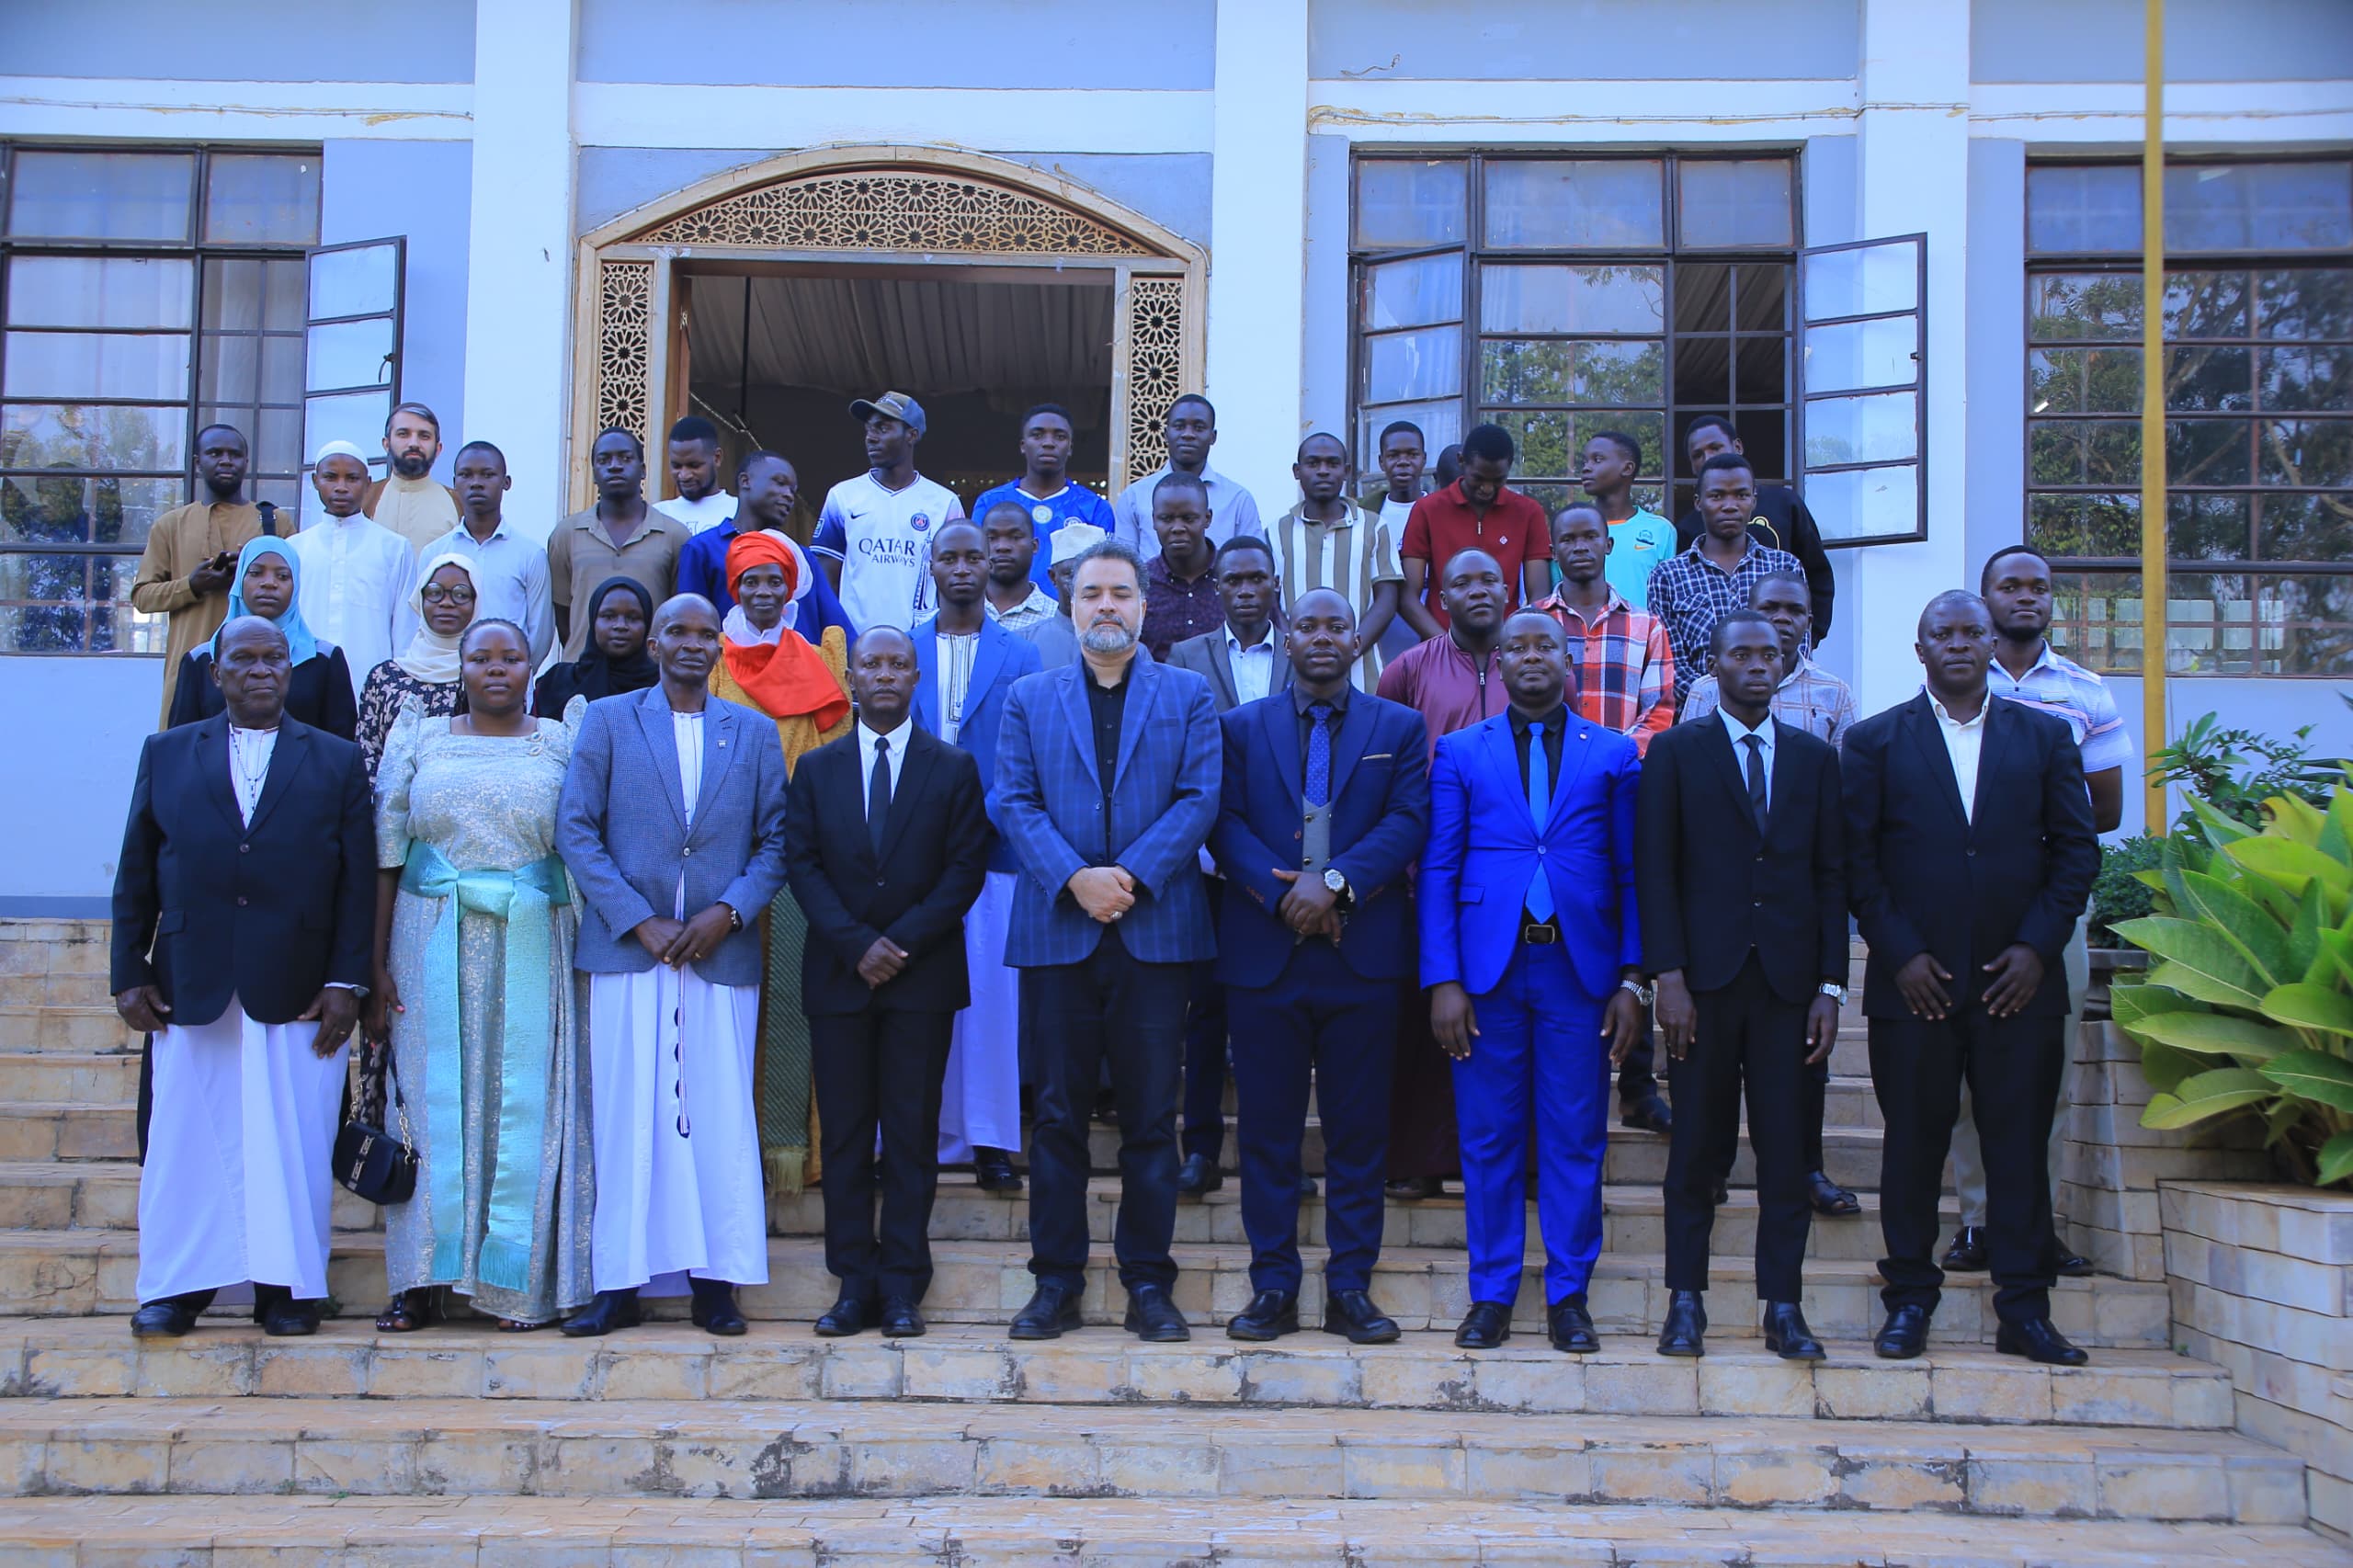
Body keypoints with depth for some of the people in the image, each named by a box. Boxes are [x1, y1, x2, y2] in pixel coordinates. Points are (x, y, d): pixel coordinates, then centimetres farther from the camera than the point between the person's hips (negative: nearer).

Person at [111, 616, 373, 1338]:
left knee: (294, 1145, 1)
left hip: (298, 994, -1)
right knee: (187, 1141, 3)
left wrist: (346, 982, -4)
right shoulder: (166, 754, 13)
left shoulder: (337, 761, 9)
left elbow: (359, 882, 4)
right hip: (190, 988, 1)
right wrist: (130, 973, 3)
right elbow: (136, 875, 11)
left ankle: (287, 1288, 11)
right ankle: (176, 1287, 13)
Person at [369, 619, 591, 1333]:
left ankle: (518, 1280, 6)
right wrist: (377, 967, -1)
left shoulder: (560, 744, 6)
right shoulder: (420, 741, 8)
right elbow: (386, 858, 6)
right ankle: (421, 1279, 7)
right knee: (433, 1099, 1)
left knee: (525, 1102, -1)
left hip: (532, 947, -1)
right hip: (434, 944, 1)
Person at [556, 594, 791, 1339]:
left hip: (722, 955, 1)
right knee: (626, 1119, 0)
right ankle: (619, 1284, 5)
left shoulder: (755, 733, 11)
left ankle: (714, 1282, 7)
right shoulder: (607, 720, 6)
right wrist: (639, 922, -9)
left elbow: (775, 841, 8)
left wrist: (730, 911, -9)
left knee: (719, 1118, 1)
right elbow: (575, 831, 0)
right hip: (627, 950, -1)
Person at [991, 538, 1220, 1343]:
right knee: (1059, 1114, 4)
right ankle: (1057, 1280, 12)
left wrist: (1132, 876, -13)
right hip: (1059, 930, 1)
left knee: (1150, 1116, 3)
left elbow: (1200, 799, -1)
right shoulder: (1030, 698, 11)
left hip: (1155, 930, -1)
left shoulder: (1187, 695, 9)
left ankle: (1148, 1282, 11)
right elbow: (1014, 801, 2)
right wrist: (1073, 878, -13)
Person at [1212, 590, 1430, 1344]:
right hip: (1264, 955, 0)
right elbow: (1227, 824, 1)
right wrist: (1284, 895, -14)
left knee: (1359, 1132, 3)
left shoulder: (1399, 728, 10)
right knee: (1267, 1131, 3)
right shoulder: (1241, 726, 11)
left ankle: (1351, 1288, 9)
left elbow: (1408, 821, -3)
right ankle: (1273, 1288, 9)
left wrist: (1337, 882, -16)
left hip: (1362, 956, 0)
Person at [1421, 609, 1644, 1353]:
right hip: (1488, 964, 0)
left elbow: (1632, 873, 7)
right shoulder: (1460, 752, 9)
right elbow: (1437, 872, 4)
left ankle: (1568, 1297, 13)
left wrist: (1631, 979, -1)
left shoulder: (1613, 754, 9)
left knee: (1575, 1139, 3)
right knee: (1489, 1139, 4)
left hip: (1579, 967, 0)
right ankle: (1491, 1295, 14)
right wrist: (1442, 981, -5)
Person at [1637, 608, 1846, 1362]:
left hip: (1787, 981, 2)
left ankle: (1783, 1308, 9)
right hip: (1704, 979, -2)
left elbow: (1831, 876, 9)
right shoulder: (1676, 753, 5)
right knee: (1697, 1144, 2)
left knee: (1785, 1148, 2)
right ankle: (1686, 1301, 10)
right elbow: (1654, 870, 0)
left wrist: (1830, 986, 1)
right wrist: (1668, 977, -9)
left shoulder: (1815, 758, 11)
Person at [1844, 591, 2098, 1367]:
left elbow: (2076, 849, 7)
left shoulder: (2045, 737, 10)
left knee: (2019, 1146, 2)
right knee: (1913, 1145, 4)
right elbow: (1856, 860, 1)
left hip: (2019, 979, 1)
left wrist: (2038, 946, -4)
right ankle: (1909, 1302, 14)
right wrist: (1901, 954, -7)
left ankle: (2024, 1311, 10)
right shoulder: (1874, 741, 5)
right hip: (1915, 978, -1)